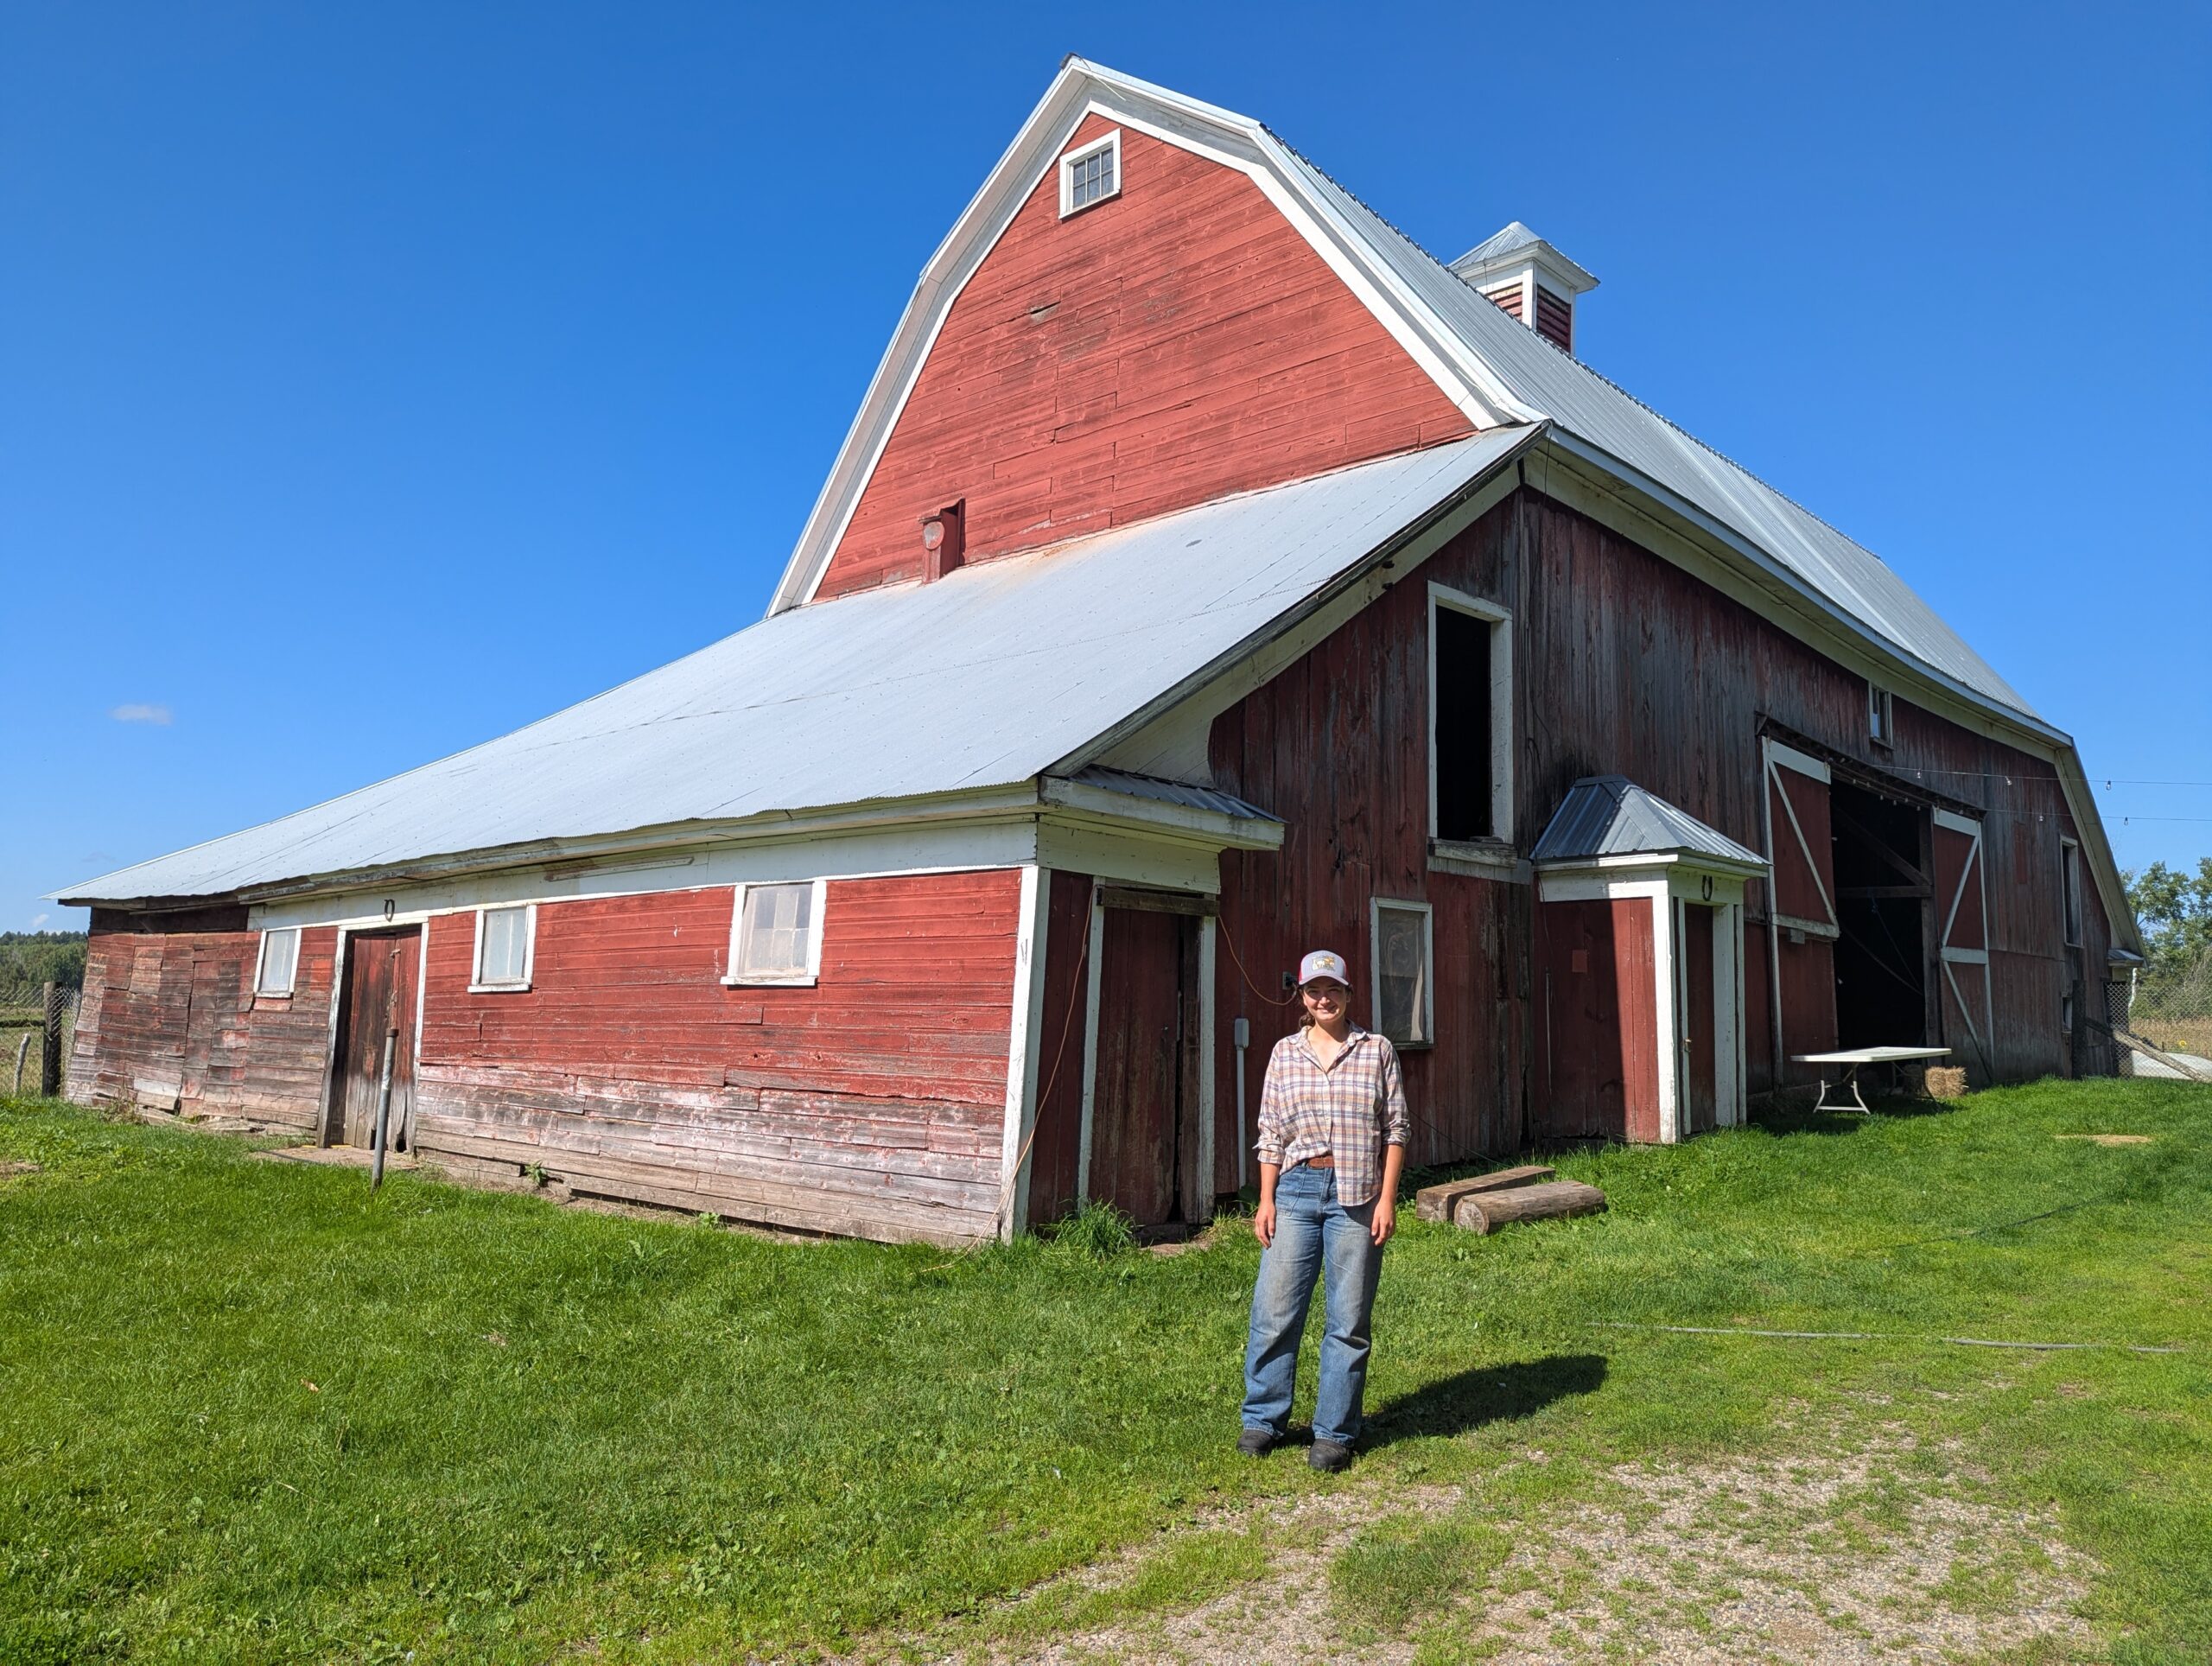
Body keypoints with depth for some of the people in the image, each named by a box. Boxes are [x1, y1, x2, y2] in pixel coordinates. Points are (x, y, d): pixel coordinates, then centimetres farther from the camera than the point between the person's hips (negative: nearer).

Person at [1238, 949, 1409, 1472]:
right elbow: (1271, 1133, 7)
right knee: (1275, 1311, 2)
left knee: (1349, 1321, 5)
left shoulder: (1377, 1051, 3)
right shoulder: (1285, 1053, 7)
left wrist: (1387, 1199, -4)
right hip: (1296, 1189, 1)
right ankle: (1264, 1419, 19)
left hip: (1356, 1194, -1)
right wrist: (1266, 1200, 1)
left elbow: (1394, 1130, 2)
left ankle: (1334, 1433, 18)